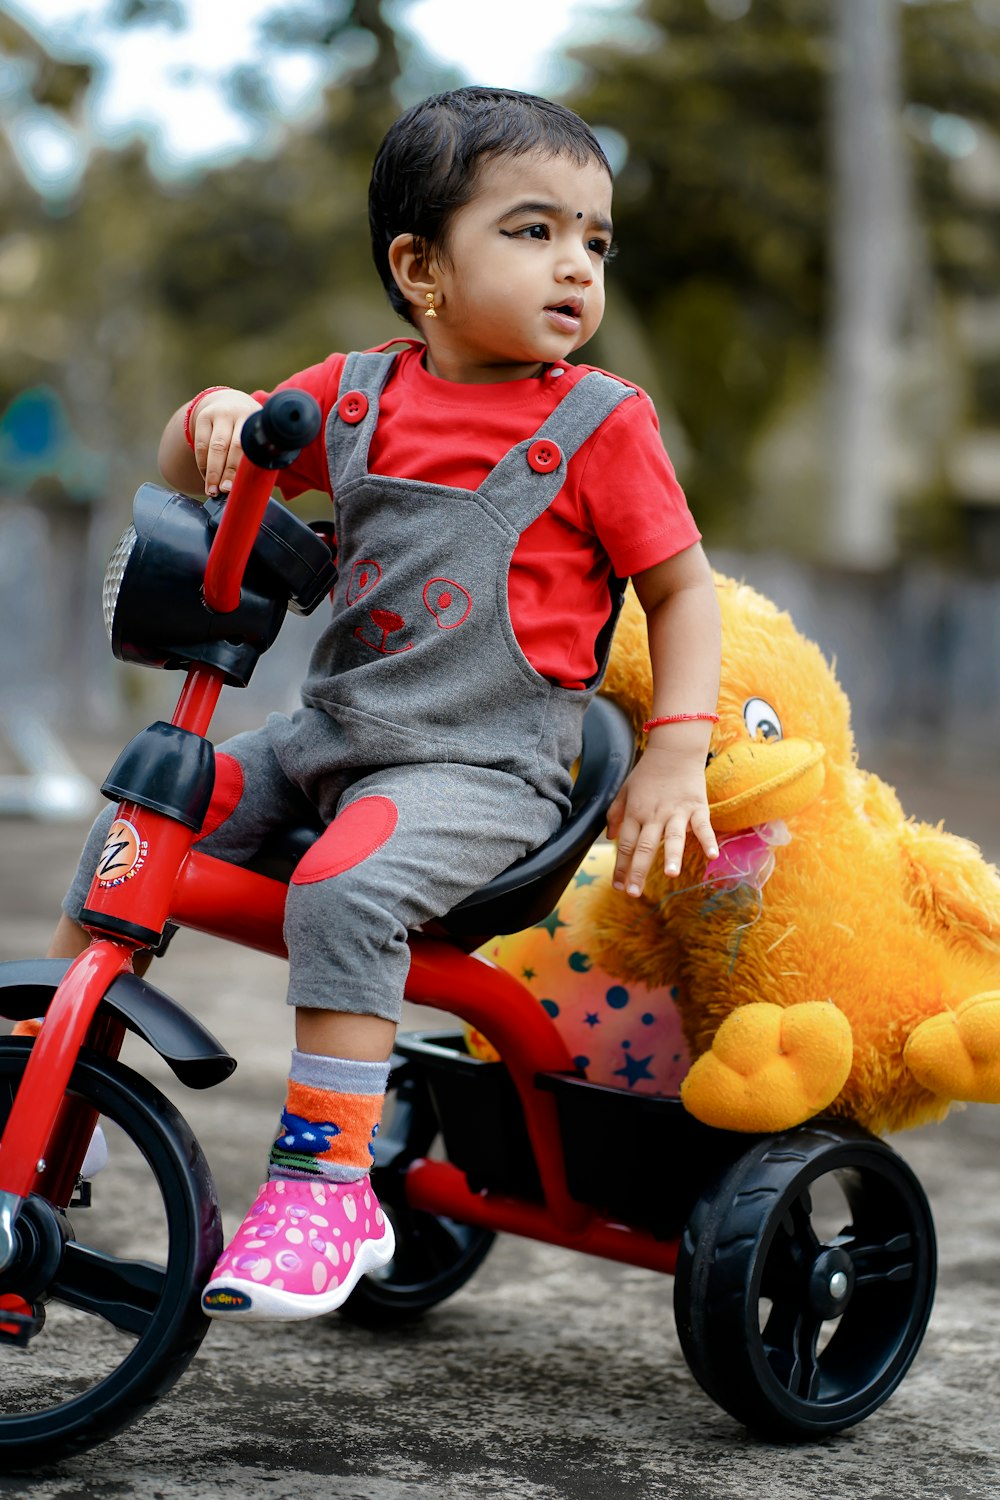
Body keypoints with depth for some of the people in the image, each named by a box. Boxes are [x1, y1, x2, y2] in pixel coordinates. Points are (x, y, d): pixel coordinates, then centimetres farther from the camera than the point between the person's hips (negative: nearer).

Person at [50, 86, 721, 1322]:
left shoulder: (599, 422, -3)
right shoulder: (357, 394, 7)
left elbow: (681, 586, 2)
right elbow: (188, 472, 16)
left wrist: (676, 753, -10)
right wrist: (215, 414, -9)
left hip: (484, 768, -5)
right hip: (327, 734, 6)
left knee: (343, 891, -31)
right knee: (124, 833, -1)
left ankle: (325, 1185, -19)